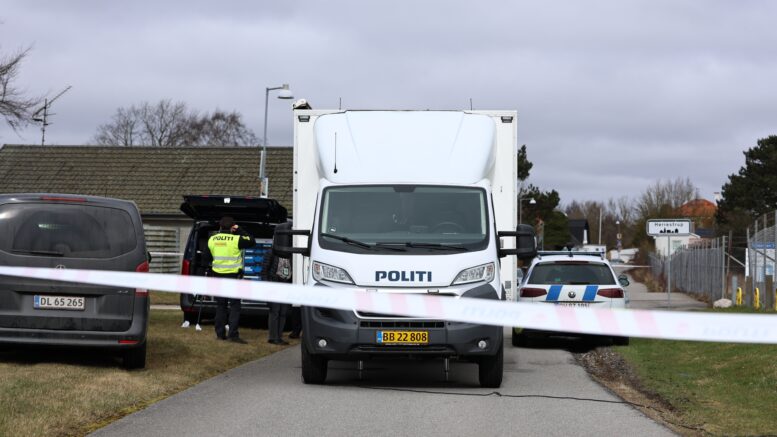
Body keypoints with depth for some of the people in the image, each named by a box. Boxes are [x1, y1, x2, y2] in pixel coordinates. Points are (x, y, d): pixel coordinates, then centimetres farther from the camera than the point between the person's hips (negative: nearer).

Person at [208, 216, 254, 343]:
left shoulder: (212, 240, 4)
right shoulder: (236, 239, -11)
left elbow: (208, 256, 12)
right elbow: (251, 241, 3)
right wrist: (240, 230, 6)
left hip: (217, 275, 5)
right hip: (232, 275, -5)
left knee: (220, 305, 13)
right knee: (234, 306, -2)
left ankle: (220, 333, 15)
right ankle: (233, 334, -10)